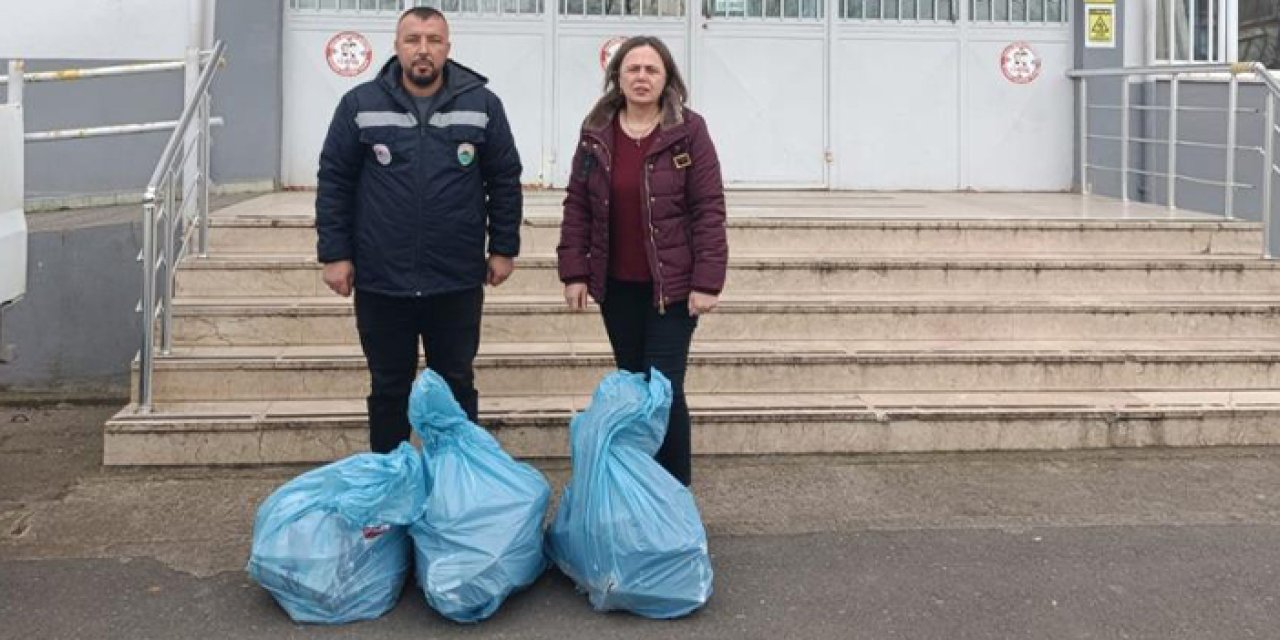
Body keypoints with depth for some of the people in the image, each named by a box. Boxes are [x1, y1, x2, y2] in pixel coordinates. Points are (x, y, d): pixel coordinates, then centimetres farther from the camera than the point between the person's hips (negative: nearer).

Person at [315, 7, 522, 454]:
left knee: (457, 385, 13)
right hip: (381, 281, 0)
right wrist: (334, 253, -3)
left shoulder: (482, 105, -1)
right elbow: (334, 182, 1)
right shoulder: (360, 105, -2)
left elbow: (505, 181, 5)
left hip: (457, 282, 0)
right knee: (389, 388, 12)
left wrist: (503, 248, 3)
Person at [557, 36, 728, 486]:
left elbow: (709, 210, -8)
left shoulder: (689, 132, -6)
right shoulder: (596, 133, 4)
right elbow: (577, 206, 7)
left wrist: (707, 281, -13)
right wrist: (574, 272, -1)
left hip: (672, 284, -3)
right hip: (617, 286, 4)